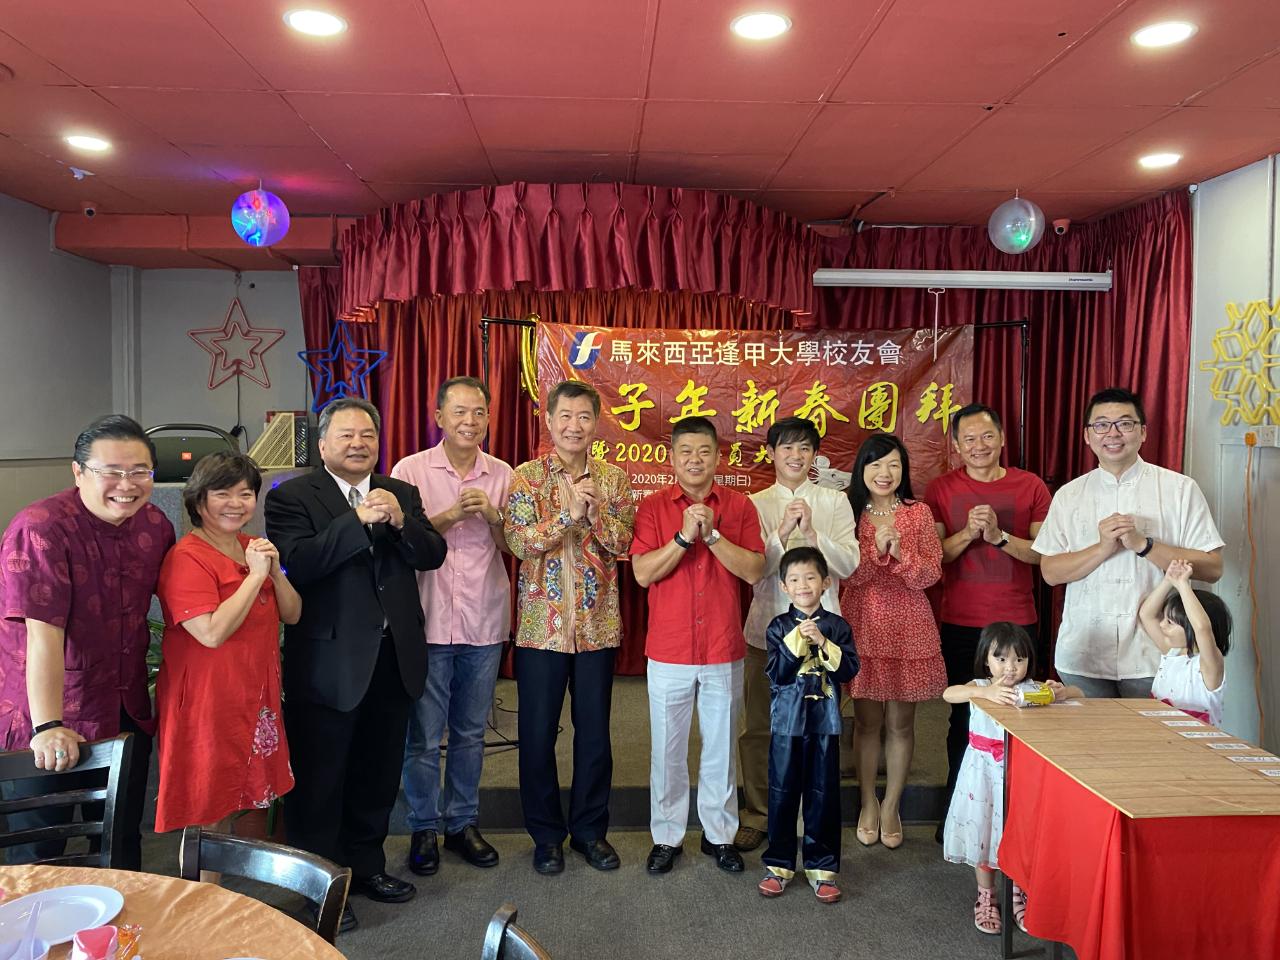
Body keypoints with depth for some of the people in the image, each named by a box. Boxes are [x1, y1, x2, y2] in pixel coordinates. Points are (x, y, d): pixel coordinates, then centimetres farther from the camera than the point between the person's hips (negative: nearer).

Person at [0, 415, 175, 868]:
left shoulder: (155, 524, -1)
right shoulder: (42, 529, -22)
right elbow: (43, 633, -28)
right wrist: (48, 726, -32)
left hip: (127, 712, 6)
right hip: (45, 719, -6)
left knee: (122, 843, 20)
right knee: (38, 853, 10)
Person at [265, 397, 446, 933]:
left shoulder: (402, 493, 8)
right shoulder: (292, 497, -6)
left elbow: (433, 556, -1)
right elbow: (297, 563, -20)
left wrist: (401, 521, -18)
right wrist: (359, 519, -26)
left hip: (394, 658, 5)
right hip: (329, 662, -5)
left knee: (379, 774, 18)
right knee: (319, 780, 8)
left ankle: (364, 865, 36)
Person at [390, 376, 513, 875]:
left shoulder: (501, 475, 5)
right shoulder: (411, 470, -3)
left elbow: (512, 546, 7)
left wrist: (491, 515, -12)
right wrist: (451, 515, -18)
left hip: (485, 623, 3)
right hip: (429, 622, -2)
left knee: (470, 733, 15)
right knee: (424, 735, 7)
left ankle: (462, 823, 31)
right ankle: (423, 828, 25)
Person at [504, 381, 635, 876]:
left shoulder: (613, 478, 4)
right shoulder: (527, 476, -2)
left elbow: (623, 543, -3)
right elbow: (519, 542, -14)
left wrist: (593, 509, -18)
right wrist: (569, 512, -23)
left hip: (598, 625, 2)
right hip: (541, 624, -1)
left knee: (595, 732, 11)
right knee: (537, 733, 7)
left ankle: (590, 829, 28)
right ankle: (546, 834, 25)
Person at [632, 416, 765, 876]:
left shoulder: (739, 506, 0)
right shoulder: (652, 507, -2)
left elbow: (754, 571, -8)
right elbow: (643, 572, -10)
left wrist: (712, 535, -18)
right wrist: (684, 536, -20)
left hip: (724, 651, 1)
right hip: (668, 651, 0)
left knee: (721, 747, 13)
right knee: (667, 750, 10)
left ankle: (720, 834, 30)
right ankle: (666, 837, 26)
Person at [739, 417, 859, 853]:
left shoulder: (835, 501, 3)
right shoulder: (755, 504, 2)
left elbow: (848, 563, -5)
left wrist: (812, 532, -18)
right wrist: (782, 532, -18)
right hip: (767, 628, 0)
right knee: (759, 726, 9)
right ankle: (757, 813, 25)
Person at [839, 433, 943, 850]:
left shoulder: (919, 513, 1)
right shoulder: (849, 512, 0)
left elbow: (931, 575, -4)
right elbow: (850, 574, -8)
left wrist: (901, 553, -21)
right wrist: (877, 548, -24)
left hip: (908, 628, 1)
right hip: (863, 627, 0)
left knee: (901, 722, 8)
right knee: (867, 720, 8)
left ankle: (891, 807, 23)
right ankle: (868, 804, 25)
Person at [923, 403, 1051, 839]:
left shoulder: (1031, 487, 3)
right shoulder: (941, 489, 2)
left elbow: (1046, 553, -1)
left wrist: (1000, 536, -16)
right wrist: (968, 533, -17)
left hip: (1018, 623, 0)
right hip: (960, 625, 0)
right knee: (964, 718, 8)